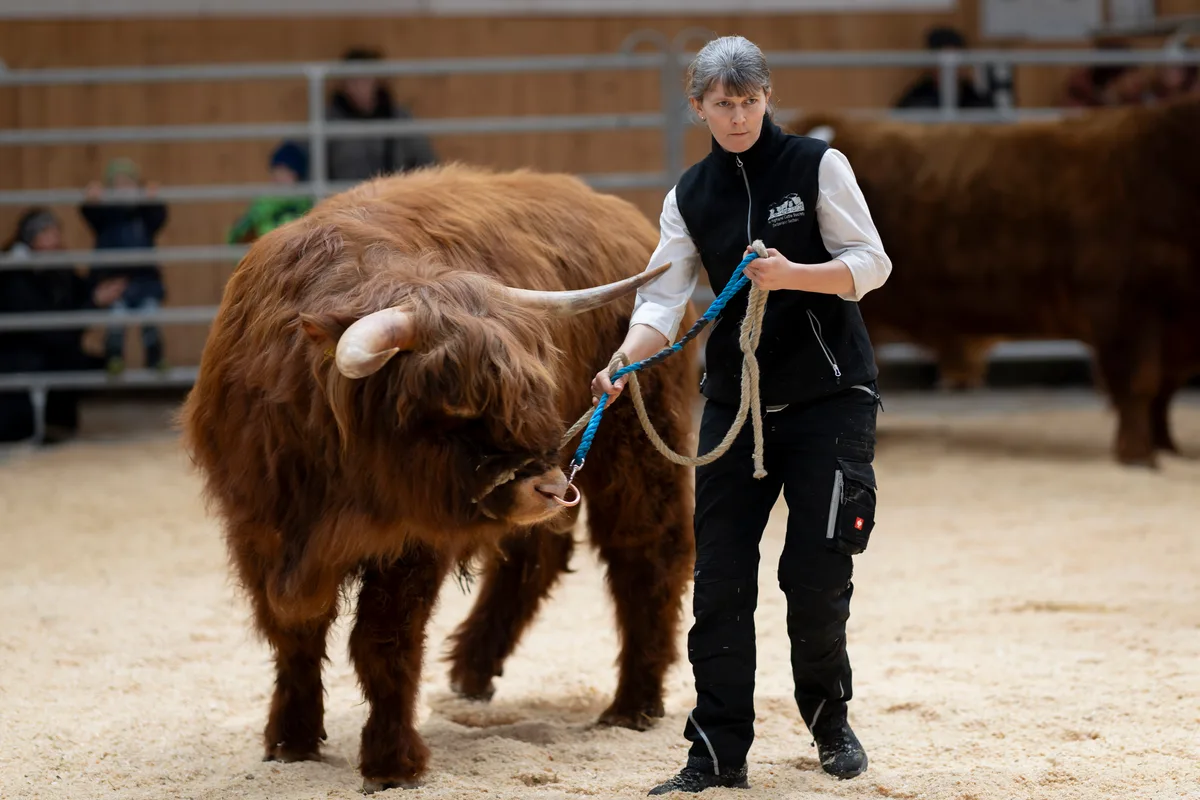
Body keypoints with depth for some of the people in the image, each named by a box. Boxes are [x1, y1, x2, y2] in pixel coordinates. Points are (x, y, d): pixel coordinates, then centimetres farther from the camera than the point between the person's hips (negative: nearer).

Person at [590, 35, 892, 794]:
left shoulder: (817, 164, -4)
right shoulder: (690, 197, 6)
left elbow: (870, 262, -8)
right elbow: (664, 299, -3)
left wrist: (793, 275, -26)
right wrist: (624, 363, -22)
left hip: (830, 398, -3)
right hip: (735, 403, 3)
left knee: (816, 575, -4)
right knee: (720, 579, -3)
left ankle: (829, 717, 22)